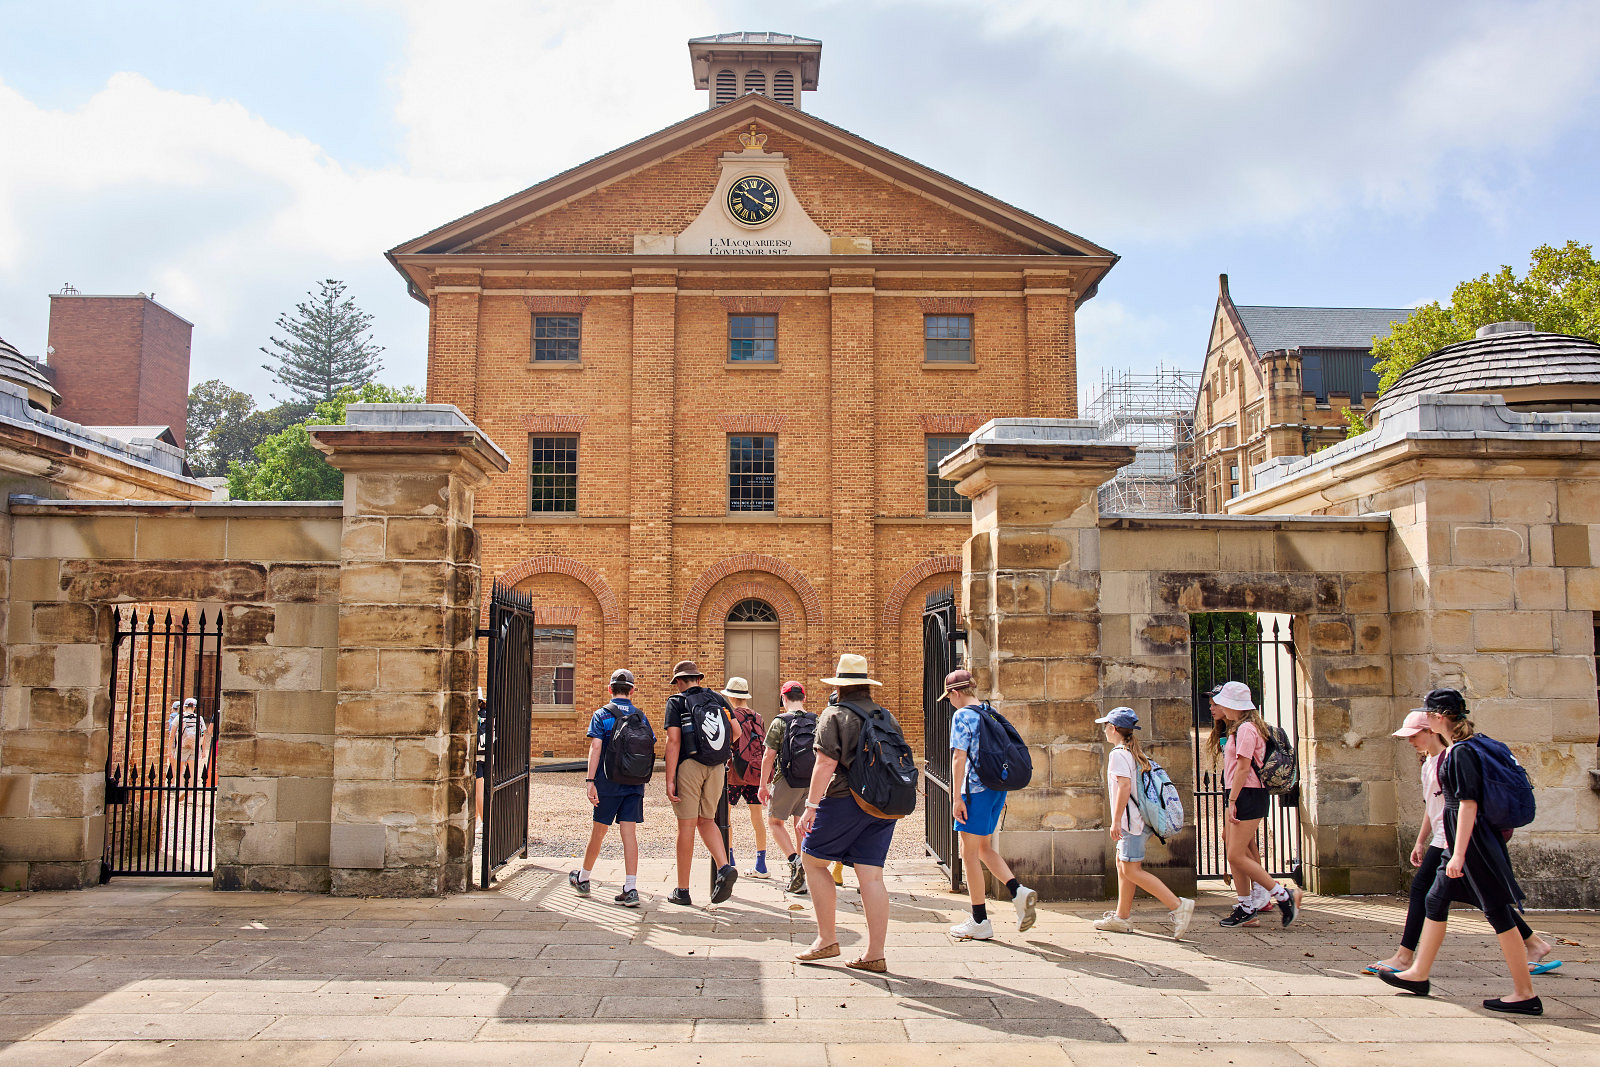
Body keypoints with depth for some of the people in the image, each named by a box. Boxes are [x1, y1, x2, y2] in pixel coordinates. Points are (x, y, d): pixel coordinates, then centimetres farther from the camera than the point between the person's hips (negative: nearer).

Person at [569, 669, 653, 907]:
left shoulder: (601, 715, -2)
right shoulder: (641, 716, 6)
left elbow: (595, 747, -12)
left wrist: (590, 781, -15)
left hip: (608, 781, -2)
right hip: (635, 783, 2)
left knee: (599, 831, 11)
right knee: (629, 833, 0)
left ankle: (583, 878, 31)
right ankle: (631, 889, -7)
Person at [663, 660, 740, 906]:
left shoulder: (677, 702, 0)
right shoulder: (717, 699, 13)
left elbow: (673, 741, -9)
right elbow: (736, 731, 11)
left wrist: (669, 780, -11)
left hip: (688, 765, -4)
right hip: (717, 768, 4)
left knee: (686, 825, 3)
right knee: (706, 821, 16)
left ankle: (682, 890, 9)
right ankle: (725, 868, -6)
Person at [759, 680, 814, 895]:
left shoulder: (780, 722, -7)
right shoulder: (816, 722, 5)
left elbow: (768, 757, -9)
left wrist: (763, 785, -1)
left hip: (787, 780, -4)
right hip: (811, 781, 4)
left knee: (775, 822, 11)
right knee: (802, 826, 11)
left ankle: (794, 860, -10)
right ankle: (800, 879, 12)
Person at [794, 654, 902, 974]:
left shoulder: (835, 715, -6)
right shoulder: (888, 717, 14)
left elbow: (826, 764, -15)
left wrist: (811, 806, -14)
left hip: (844, 800, -6)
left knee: (813, 860, 10)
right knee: (871, 875, 5)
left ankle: (827, 939, 10)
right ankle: (875, 954, 4)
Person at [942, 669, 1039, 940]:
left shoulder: (962, 716, -11)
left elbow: (959, 757, -16)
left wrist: (957, 797, -14)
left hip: (976, 789, -8)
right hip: (998, 786, 8)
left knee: (969, 853, 2)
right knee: (984, 848, 20)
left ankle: (980, 922, 6)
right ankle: (1019, 892, 1)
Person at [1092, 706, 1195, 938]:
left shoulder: (1118, 753, -12)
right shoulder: (1135, 752, 16)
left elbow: (1124, 786, -22)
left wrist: (1116, 821, -22)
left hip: (1132, 821, -10)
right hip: (1140, 820, 10)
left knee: (1131, 869, -10)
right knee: (1122, 864, 13)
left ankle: (1178, 905, -13)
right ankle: (1122, 917, 17)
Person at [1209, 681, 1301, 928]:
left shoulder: (1246, 729, -13)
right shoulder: (1238, 728, 19)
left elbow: (1243, 767, -18)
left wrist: (1232, 800, -18)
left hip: (1248, 796, -10)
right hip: (1240, 796, 10)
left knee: (1237, 856, -11)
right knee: (1234, 853, 10)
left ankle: (1284, 896, -2)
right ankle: (1245, 909, 15)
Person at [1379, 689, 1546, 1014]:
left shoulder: (1461, 752, -18)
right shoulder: (1456, 749, 12)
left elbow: (1468, 803, -22)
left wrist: (1459, 853, -23)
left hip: (1472, 839, -10)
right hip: (1460, 839, 10)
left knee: (1497, 912, -3)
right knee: (1435, 901, 14)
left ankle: (1525, 994, 5)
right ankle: (1418, 975, 22)